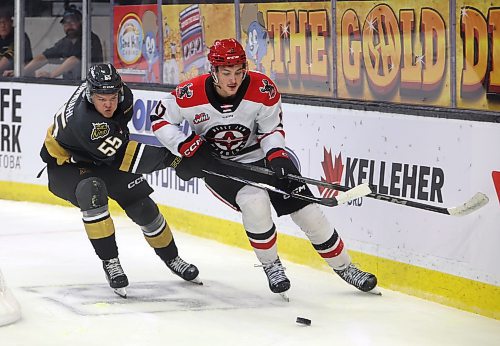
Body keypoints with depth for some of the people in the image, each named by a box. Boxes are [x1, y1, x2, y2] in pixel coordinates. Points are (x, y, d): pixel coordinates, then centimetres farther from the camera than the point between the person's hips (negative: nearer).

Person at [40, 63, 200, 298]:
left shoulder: (121, 92, -19)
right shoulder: (84, 122, -42)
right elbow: (123, 158, -40)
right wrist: (170, 156, -39)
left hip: (104, 159, 7)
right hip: (66, 163, -7)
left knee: (140, 203, 1)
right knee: (91, 192, -35)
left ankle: (171, 258, 24)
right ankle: (110, 262, -23)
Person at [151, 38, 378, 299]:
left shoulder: (263, 89, -20)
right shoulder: (191, 94, -22)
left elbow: (272, 129, -6)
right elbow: (160, 119, -8)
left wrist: (278, 157, -23)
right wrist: (187, 148, -18)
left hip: (258, 156, 2)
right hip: (216, 164, -2)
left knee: (307, 210, -4)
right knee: (254, 201, -30)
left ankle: (344, 267, 14)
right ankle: (271, 266, -6)